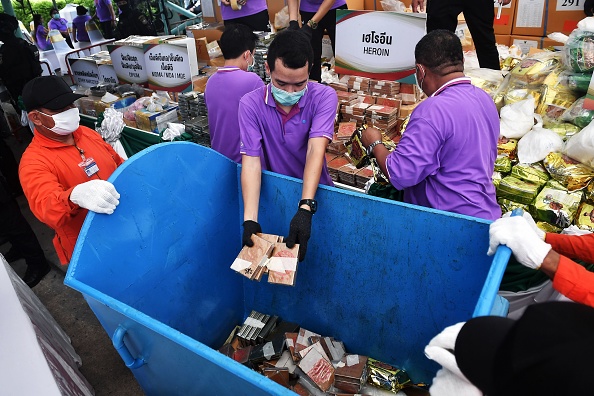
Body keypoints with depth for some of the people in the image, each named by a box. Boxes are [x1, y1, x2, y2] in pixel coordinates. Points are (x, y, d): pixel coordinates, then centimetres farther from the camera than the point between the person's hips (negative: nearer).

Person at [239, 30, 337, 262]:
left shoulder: (324, 98, -12)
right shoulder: (250, 104, -10)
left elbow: (315, 151, -24)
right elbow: (251, 162, -17)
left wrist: (305, 209, -37)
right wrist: (250, 220, -29)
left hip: (314, 193, 0)